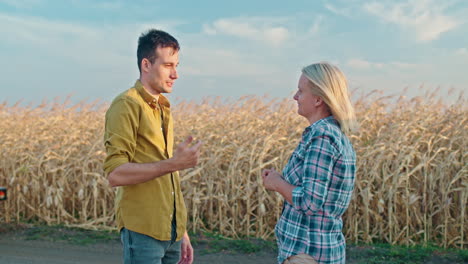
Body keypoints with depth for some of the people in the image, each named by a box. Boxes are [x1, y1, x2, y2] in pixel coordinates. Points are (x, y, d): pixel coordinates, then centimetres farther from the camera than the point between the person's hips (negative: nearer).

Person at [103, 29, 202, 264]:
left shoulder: (163, 108, 15)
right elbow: (115, 174, -19)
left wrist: (181, 231, 17)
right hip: (143, 232, -7)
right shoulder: (126, 105, -11)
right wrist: (173, 163, -25)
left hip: (170, 232, 8)